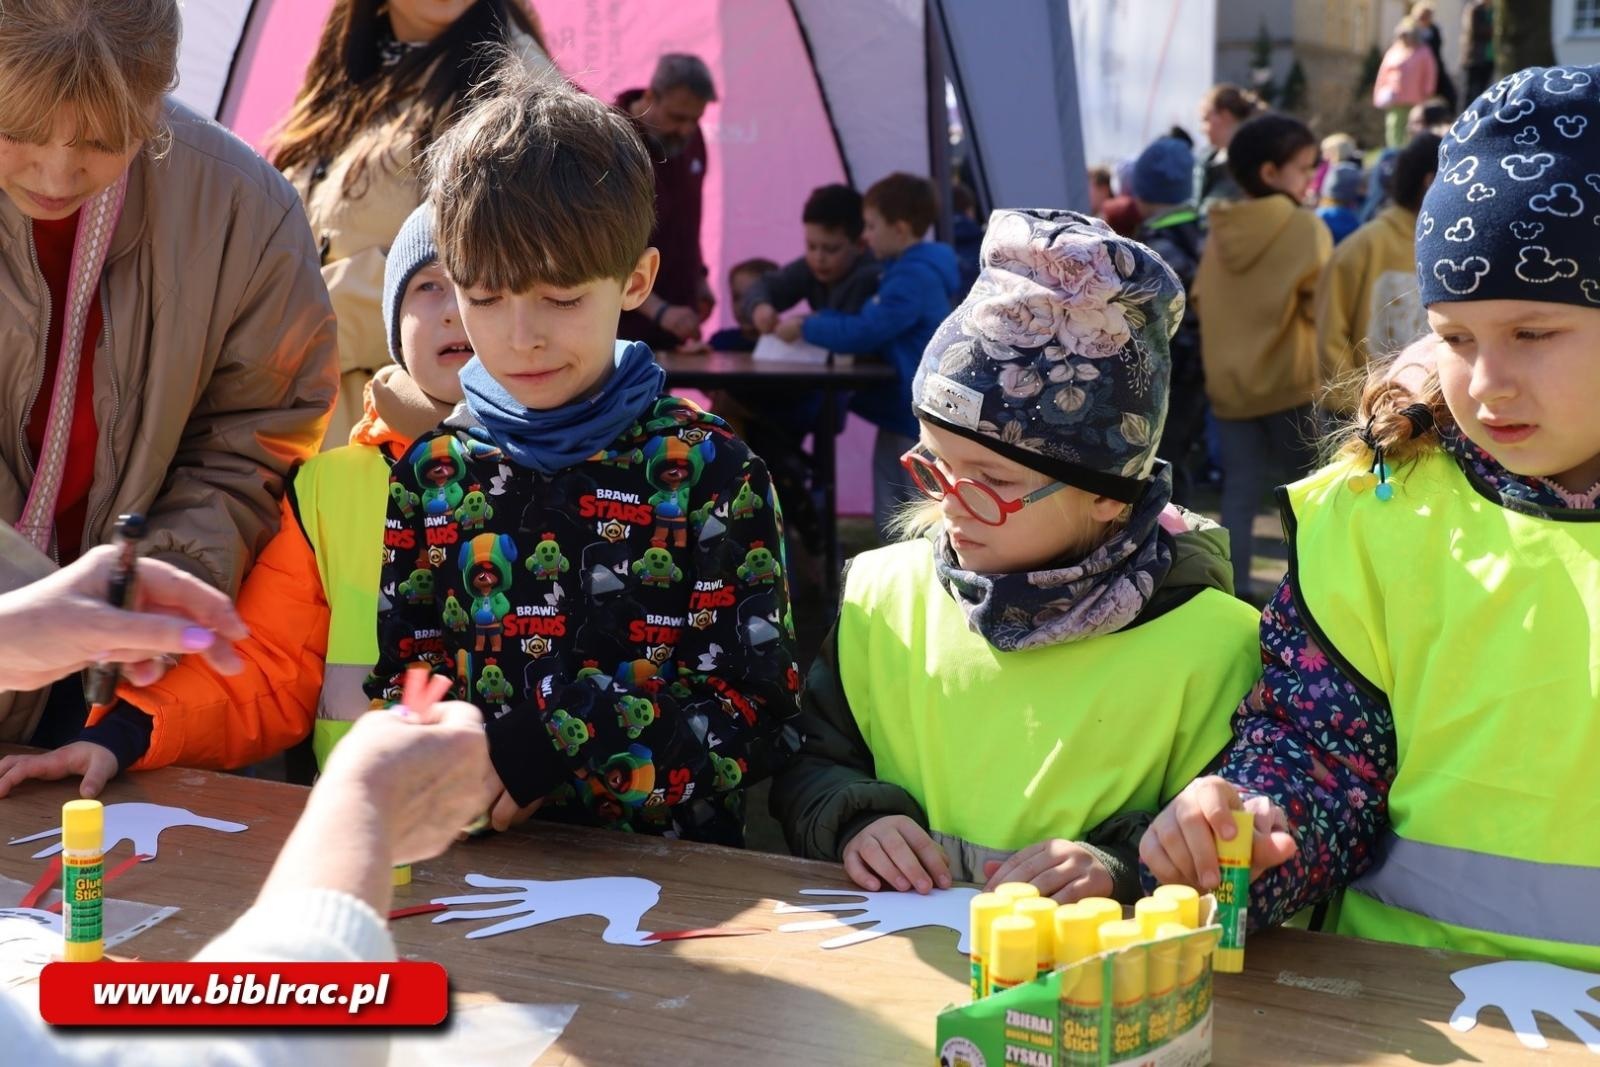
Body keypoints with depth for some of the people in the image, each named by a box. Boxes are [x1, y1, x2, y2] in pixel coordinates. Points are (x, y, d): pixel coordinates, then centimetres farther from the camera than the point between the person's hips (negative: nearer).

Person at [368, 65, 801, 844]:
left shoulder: (711, 472, -2)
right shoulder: (432, 471, 7)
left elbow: (757, 709, -6)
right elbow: (397, 676, 9)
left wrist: (555, 742, -16)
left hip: (665, 866, 1)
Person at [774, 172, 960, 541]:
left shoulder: (915, 277, -19)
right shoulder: (903, 269, 14)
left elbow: (862, 333, -25)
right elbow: (867, 320, 19)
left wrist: (806, 328, -12)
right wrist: (815, 319, 3)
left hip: (922, 418, -11)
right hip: (898, 413, 11)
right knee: (890, 520, 14)